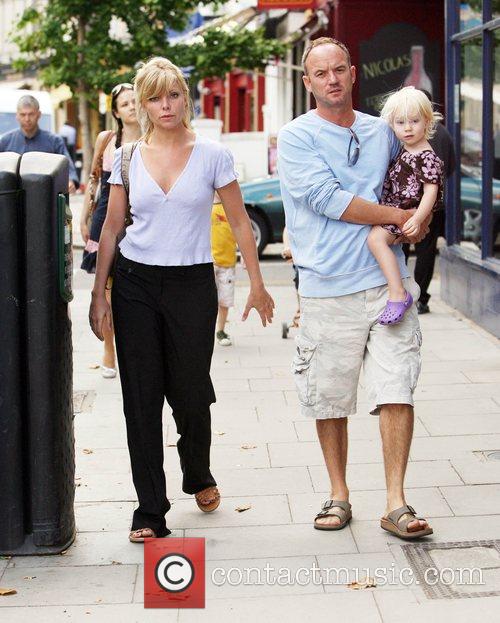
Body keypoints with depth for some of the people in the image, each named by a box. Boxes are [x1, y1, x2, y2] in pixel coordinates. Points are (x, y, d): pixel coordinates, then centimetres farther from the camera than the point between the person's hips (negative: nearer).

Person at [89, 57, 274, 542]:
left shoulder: (212, 156, 0)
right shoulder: (127, 159, 5)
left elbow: (239, 223, 5)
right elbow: (111, 230, 8)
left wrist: (257, 285, 4)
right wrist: (98, 293, 3)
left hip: (193, 283, -1)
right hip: (135, 283, 1)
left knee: (190, 393, 2)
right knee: (142, 397, 0)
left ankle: (198, 476, 34)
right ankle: (150, 512, 7)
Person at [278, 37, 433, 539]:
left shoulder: (382, 132, 14)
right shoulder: (295, 138, 0)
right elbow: (329, 200, -13)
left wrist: (414, 222, 12)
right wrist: (401, 217, -7)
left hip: (389, 282, 3)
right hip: (327, 288, -2)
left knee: (396, 392, -5)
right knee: (328, 399, 5)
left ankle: (396, 503, 2)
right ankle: (338, 495, 22)